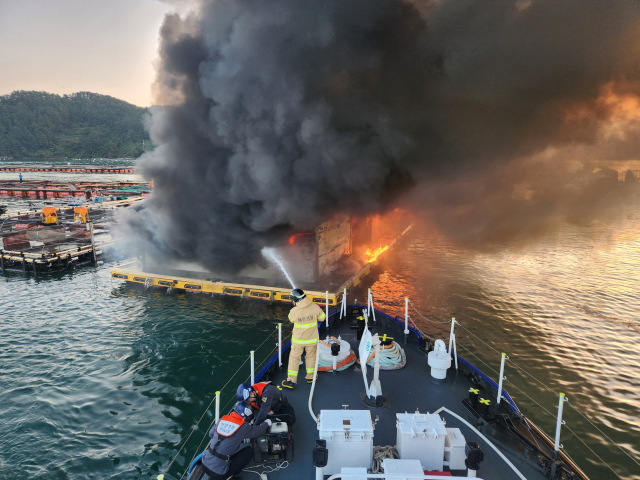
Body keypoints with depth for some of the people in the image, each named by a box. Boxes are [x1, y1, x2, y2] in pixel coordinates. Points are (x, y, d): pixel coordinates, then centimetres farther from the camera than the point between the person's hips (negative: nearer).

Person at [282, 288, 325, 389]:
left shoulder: (294, 311, -25)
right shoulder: (315, 307, -21)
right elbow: (322, 317, -3)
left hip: (298, 340, -2)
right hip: (312, 339, 2)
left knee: (294, 358, 15)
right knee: (311, 356, 23)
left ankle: (291, 381, 21)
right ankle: (310, 377, 38)